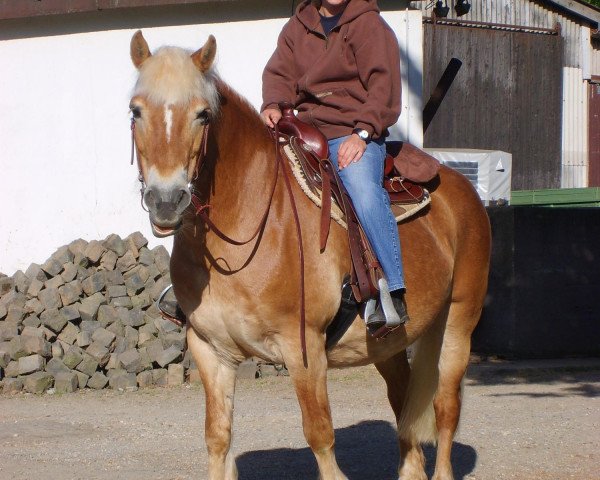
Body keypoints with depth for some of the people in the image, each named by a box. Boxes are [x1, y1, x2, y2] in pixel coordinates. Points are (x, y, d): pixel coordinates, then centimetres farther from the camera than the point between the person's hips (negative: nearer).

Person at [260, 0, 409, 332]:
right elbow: (280, 73, 11)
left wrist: (362, 133, -19)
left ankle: (394, 295, -33)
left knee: (364, 191, -31)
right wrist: (273, 105, -12)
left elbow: (383, 85, -8)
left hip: (354, 135, -6)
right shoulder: (298, 27, 17)